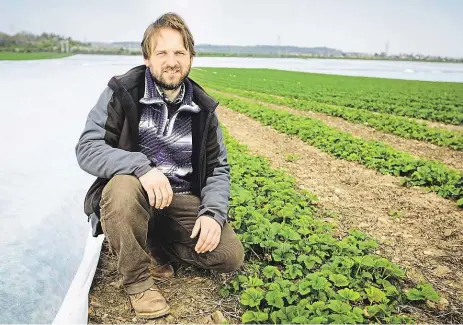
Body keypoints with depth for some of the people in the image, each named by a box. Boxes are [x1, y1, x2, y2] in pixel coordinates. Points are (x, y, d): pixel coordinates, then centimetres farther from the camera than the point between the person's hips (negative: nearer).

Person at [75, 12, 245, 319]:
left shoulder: (203, 108, 1)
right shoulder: (123, 92, -9)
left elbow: (219, 168, 3)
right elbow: (87, 148, -16)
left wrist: (213, 212, -16)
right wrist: (141, 166, -34)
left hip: (184, 201, 3)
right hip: (135, 195, -2)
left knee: (231, 256, -14)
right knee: (123, 188, -38)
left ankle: (155, 245, 11)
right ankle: (138, 281, -12)